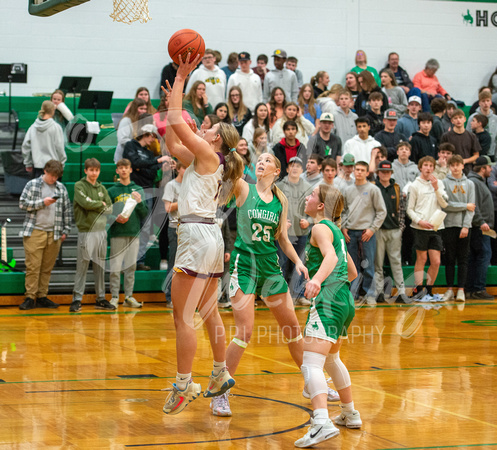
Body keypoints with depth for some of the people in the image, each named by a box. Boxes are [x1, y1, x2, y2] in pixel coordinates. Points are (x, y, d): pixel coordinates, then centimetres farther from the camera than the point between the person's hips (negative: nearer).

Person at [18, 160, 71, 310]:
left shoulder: (61, 188, 13)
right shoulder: (32, 185, 4)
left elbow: (67, 211, 16)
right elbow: (22, 203, -3)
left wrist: (65, 230, 10)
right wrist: (42, 202, -10)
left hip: (54, 234, 3)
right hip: (35, 232, -3)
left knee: (47, 268, 6)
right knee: (33, 266, -5)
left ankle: (42, 297, 12)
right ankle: (30, 297, -1)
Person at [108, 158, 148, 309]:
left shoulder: (138, 190, 11)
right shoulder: (112, 191, 5)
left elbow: (145, 214, 8)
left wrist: (139, 202, -9)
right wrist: (116, 218, -14)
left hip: (134, 233, 2)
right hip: (117, 234, -2)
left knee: (131, 266, 6)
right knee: (115, 267, -5)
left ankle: (129, 296, 12)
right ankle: (114, 297, 1)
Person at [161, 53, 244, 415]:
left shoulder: (207, 154, -7)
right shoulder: (205, 161, 17)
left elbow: (176, 122, -11)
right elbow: (173, 143, 22)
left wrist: (180, 79, -5)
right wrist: (174, 94, 22)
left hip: (197, 235, -10)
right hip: (210, 237, 10)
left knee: (183, 316, -9)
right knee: (209, 313, 17)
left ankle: (184, 385, -8)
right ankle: (221, 375, 25)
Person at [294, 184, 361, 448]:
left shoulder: (320, 228, -5)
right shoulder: (336, 230, 22)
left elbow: (331, 256, -26)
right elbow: (352, 273, 29)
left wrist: (317, 279, -43)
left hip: (327, 301, -10)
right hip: (344, 300, 10)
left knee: (311, 364, -20)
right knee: (331, 359, 30)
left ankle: (322, 423, -38)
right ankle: (350, 414, 42)